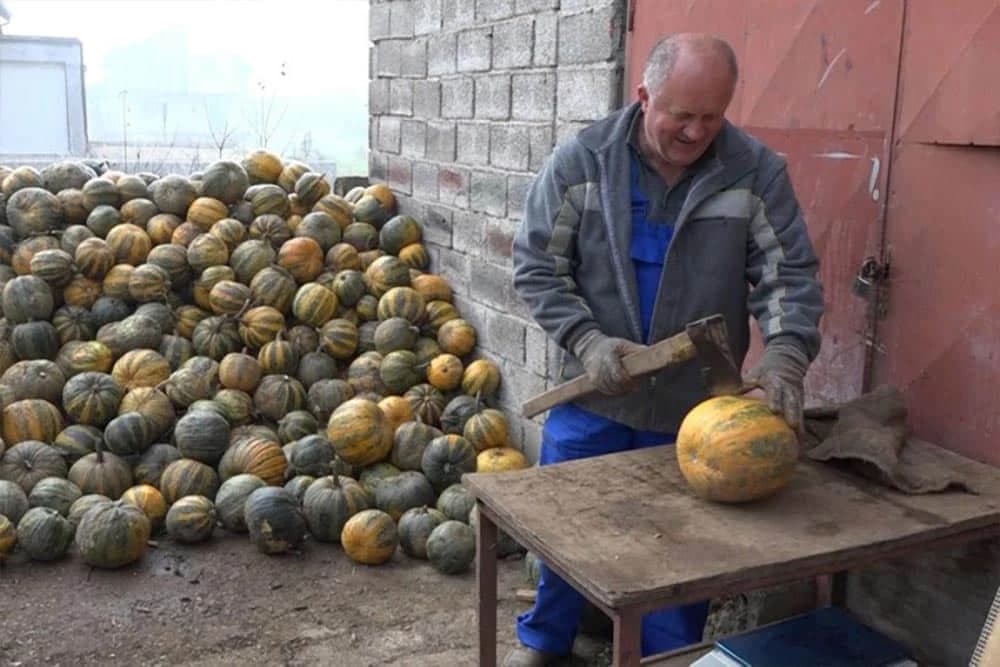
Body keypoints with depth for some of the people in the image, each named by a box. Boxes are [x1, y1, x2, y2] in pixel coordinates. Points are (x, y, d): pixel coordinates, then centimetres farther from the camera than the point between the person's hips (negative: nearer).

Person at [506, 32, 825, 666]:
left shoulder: (758, 171, -10)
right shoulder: (581, 159, -10)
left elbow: (790, 275, -8)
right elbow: (537, 267, -6)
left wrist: (784, 358, -26)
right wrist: (587, 340, -19)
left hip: (697, 404, 0)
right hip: (592, 396, 1)